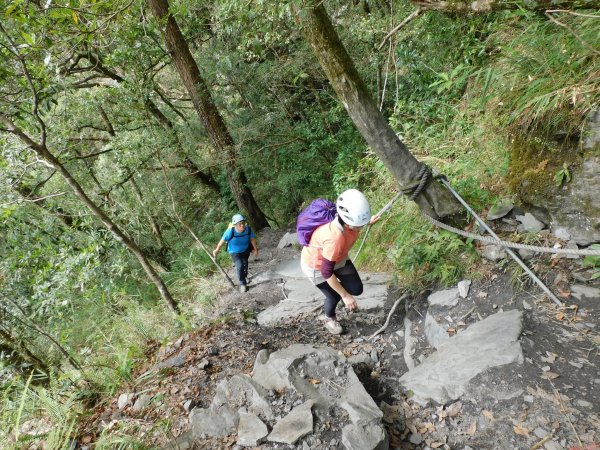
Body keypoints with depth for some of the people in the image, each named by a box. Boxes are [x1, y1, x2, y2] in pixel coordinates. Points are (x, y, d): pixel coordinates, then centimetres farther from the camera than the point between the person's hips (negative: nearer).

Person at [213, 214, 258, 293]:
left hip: (246, 250, 3)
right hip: (235, 252, -3)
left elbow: (252, 239, -12)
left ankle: (244, 277, 58)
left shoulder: (248, 229, -30)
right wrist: (216, 250, -7)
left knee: (245, 265, 25)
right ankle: (242, 284, 5)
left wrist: (255, 249, 0)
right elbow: (222, 241, -19)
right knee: (239, 266, -19)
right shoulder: (230, 232, -35)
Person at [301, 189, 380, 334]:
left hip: (337, 257, 6)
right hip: (316, 264, -6)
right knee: (334, 296, 6)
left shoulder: (350, 221, -25)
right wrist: (345, 296, -24)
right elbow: (327, 272, -32)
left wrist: (368, 222, 4)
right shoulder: (335, 237, -45)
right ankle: (328, 317, 41)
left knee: (356, 289, 3)